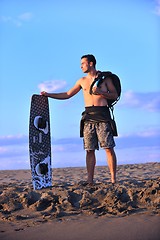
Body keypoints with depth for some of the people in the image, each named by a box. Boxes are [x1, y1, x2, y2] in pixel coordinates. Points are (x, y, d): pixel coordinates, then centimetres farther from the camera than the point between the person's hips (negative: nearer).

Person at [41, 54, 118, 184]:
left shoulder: (104, 77, 7)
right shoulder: (82, 81, 18)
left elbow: (115, 95, 5)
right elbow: (67, 95, 22)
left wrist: (100, 92, -10)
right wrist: (48, 95, 17)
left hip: (102, 115, -4)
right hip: (88, 116, 4)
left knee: (109, 148, -8)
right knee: (89, 150, -1)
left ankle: (113, 180, -6)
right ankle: (90, 180, -1)